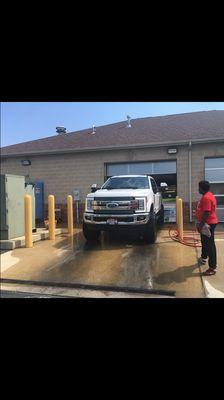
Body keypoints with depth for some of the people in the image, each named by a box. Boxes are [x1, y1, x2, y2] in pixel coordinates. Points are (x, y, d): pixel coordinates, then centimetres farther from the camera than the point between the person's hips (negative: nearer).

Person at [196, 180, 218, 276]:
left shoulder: (206, 197, -22)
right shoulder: (207, 195, 12)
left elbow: (207, 213, -26)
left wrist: (201, 224, -22)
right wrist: (200, 223, 23)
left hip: (208, 224, -11)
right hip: (206, 223, 11)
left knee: (210, 245, -7)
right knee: (204, 242, 26)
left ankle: (213, 268, -2)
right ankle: (203, 258, 46)